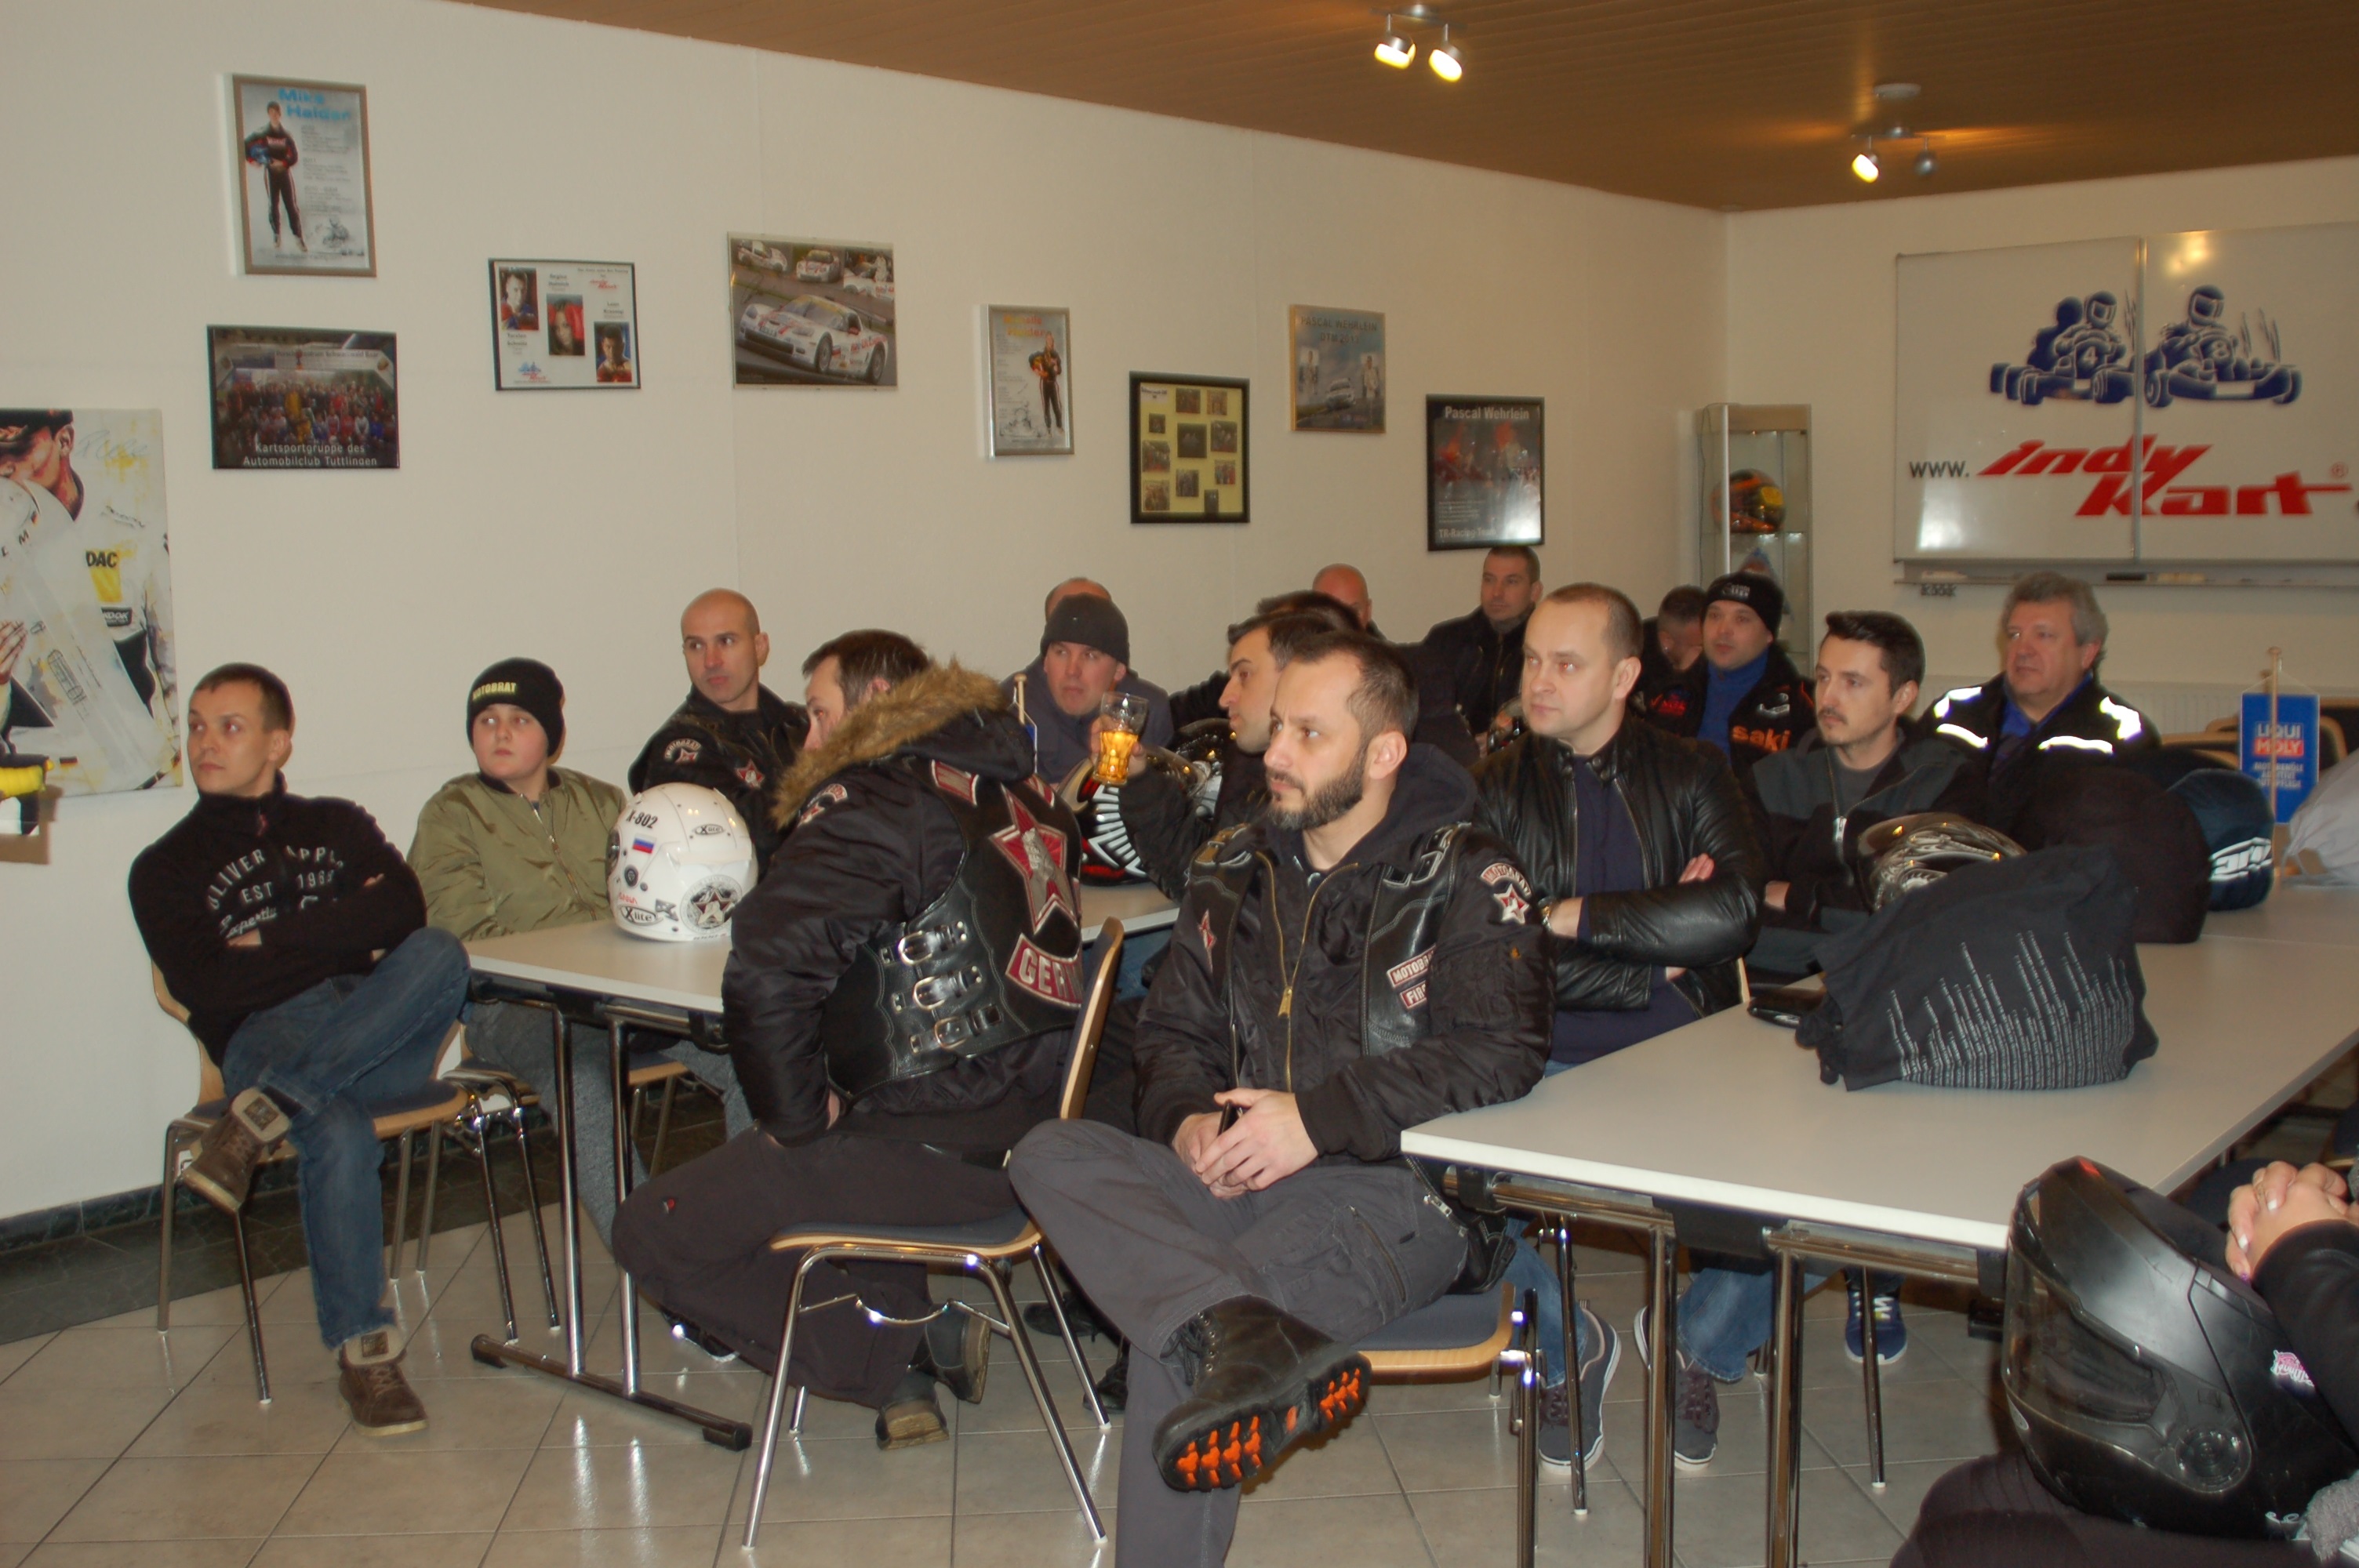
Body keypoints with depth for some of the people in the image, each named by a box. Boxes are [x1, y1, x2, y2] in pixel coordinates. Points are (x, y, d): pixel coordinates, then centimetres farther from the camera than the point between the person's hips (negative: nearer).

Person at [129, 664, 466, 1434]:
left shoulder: (339, 827, 23)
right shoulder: (165, 868, 17)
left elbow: (404, 912, 3)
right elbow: (205, 987, -1)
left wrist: (274, 940, -3)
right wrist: (342, 927, 1)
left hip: (378, 1037, 2)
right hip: (265, 1036, -2)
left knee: (440, 954, -33)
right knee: (339, 1136, -37)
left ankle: (257, 1121, -34)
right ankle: (362, 1349, -26)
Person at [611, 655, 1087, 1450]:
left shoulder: (873, 808, -13)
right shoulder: (1015, 792, 12)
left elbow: (767, 970, -25)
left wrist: (797, 1117, -12)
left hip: (943, 1144, -8)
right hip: (1034, 1126, 9)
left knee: (653, 1232, 3)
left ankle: (904, 1352, 2)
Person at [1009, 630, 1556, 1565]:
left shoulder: (1464, 880, -2)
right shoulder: (1234, 872, 16)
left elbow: (1502, 1055, -15)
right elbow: (1173, 1032, 21)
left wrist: (1319, 1118, -21)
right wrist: (1186, 1120, -4)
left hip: (1399, 1187, -7)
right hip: (1232, 1179, 7)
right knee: (1050, 1156, -24)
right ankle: (1253, 1335, -43)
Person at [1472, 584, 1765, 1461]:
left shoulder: (1690, 777, 8)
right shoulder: (1498, 789, 5)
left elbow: (1733, 913, -11)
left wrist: (1571, 916, -14)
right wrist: (1655, 965, -9)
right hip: (1551, 1067, 0)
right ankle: (1568, 1342, 5)